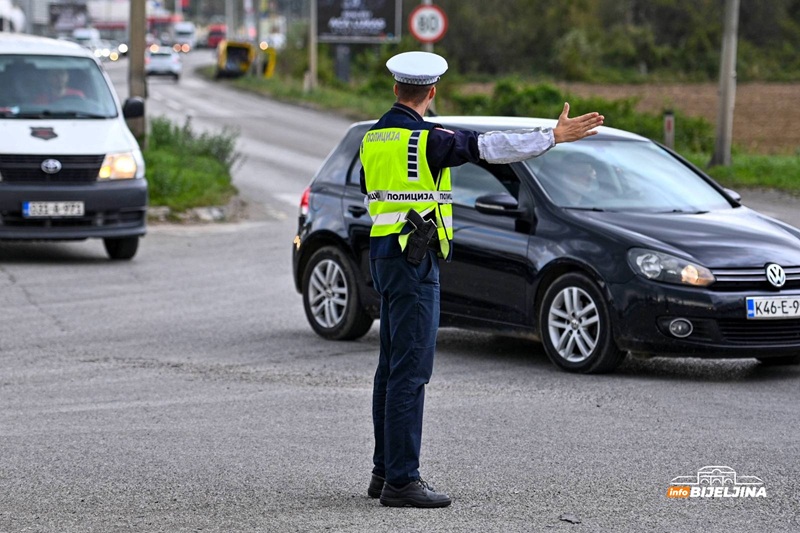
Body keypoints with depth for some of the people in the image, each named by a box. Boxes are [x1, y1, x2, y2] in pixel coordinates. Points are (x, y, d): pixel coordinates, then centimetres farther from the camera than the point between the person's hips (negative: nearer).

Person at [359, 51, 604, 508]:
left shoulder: (374, 138, 11)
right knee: (410, 371, -9)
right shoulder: (426, 139, -14)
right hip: (414, 260, -9)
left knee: (393, 368, 15)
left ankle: (385, 471, 20)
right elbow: (489, 146, -19)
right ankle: (401, 481, -10)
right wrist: (555, 136, -16)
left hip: (384, 254, 9)